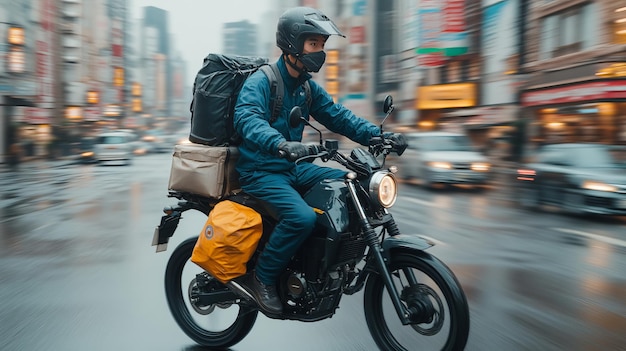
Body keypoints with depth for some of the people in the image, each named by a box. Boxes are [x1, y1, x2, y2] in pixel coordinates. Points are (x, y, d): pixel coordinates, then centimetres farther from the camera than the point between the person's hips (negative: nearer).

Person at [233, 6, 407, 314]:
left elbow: (337, 116, 8)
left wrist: (379, 134, -7)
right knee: (302, 217, -31)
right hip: (260, 171, -8)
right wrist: (281, 143, -51)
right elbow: (247, 118, -31)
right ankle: (261, 278, -9)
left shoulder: (308, 87, 12)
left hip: (293, 168, 8)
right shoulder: (260, 81, -13)